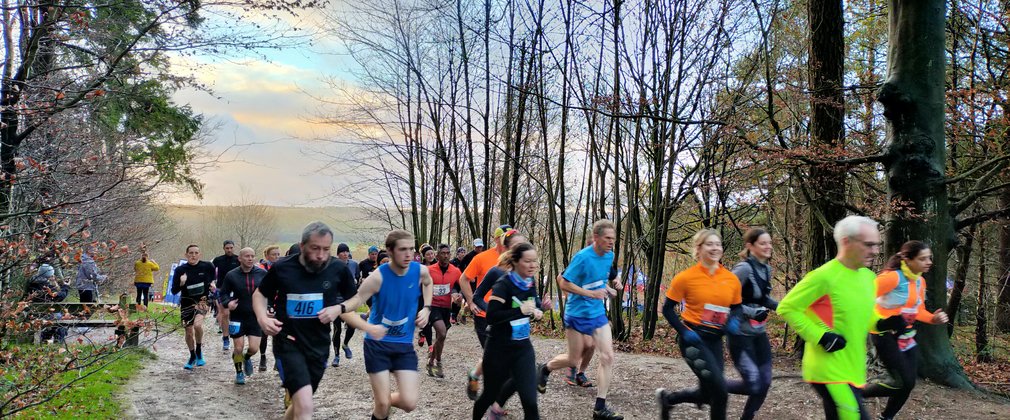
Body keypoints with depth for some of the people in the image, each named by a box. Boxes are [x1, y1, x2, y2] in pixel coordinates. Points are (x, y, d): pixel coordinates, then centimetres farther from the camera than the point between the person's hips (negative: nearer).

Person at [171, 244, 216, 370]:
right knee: (189, 332, 9)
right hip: (186, 302, 2)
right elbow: (174, 291, -5)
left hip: (202, 300, -2)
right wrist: (181, 283, -23)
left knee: (197, 324, -28)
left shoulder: (207, 266, -5)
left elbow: (213, 278, 18)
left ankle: (199, 351, -4)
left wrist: (212, 284, 1)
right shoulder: (180, 269, -5)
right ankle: (192, 357, 33)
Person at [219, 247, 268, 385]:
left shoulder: (262, 274, -5)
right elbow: (223, 293, 3)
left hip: (256, 317, 1)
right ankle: (239, 373, 28)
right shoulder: (231, 275, -6)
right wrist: (228, 303, -17)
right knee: (238, 348, 4)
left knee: (254, 348, -2)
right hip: (238, 316, 0)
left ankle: (247, 358, 35)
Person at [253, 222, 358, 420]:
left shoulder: (339, 269, -8)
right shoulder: (282, 267, -11)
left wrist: (339, 308, -13)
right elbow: (259, 294, 7)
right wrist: (262, 318, -12)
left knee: (299, 404, 20)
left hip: (319, 346, 3)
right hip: (288, 344, -3)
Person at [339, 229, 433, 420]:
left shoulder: (420, 271, -10)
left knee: (409, 403, -4)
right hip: (377, 343, -3)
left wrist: (427, 308, 1)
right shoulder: (378, 277, -22)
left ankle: (381, 400, 30)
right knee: (383, 405, -2)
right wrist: (368, 327, -41)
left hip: (404, 344, 3)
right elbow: (346, 310, -23)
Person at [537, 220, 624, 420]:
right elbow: (564, 284, -18)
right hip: (577, 313, -6)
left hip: (598, 313, 6)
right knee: (574, 360, 7)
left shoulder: (609, 256, 0)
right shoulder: (582, 257, -21)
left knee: (607, 357, -5)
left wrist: (608, 288, -2)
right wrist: (592, 294, -25)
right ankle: (544, 369, 37)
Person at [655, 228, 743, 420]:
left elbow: (736, 307, 16)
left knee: (707, 394, 10)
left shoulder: (732, 279, 2)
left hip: (715, 339, 6)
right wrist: (684, 331, -16)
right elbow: (668, 309, -4)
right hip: (693, 338, -6)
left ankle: (666, 398, 36)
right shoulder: (686, 277, -11)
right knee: (719, 389, -15)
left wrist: (733, 320, -6)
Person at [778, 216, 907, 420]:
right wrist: (820, 337, -19)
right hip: (830, 371, -8)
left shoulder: (869, 277, 8)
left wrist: (883, 324, 1)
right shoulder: (824, 276, -17)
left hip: (853, 370, 8)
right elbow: (786, 308, -14)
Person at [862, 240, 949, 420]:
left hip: (906, 337, 9)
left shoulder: (920, 281, 7)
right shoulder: (893, 277, -20)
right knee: (904, 383, -12)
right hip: (885, 335, -8)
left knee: (909, 383, 9)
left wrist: (933, 318, -3)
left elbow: (918, 311, 15)